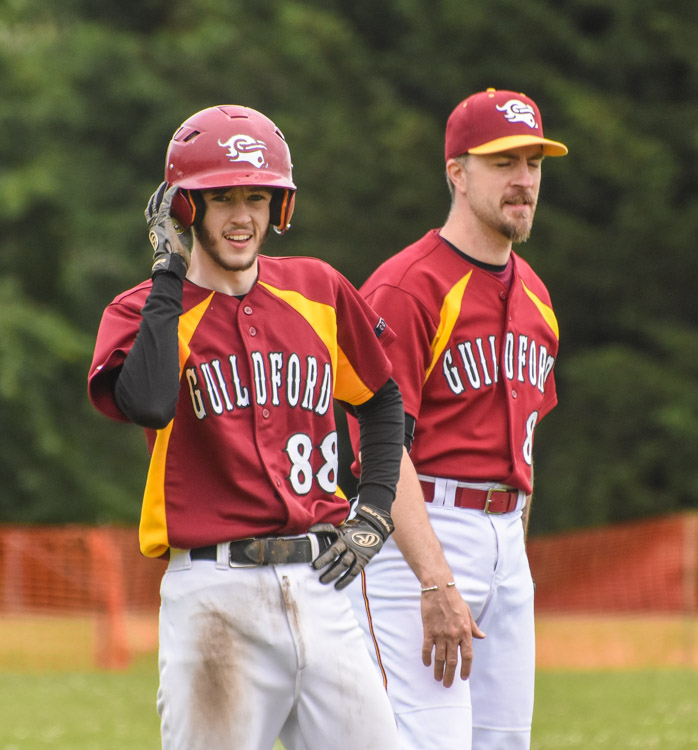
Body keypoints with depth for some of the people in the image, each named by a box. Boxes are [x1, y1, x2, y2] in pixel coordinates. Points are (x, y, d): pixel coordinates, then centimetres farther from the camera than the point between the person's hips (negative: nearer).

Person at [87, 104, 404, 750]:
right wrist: (169, 271, -15)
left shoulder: (319, 292, 11)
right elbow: (148, 403, -23)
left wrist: (373, 516, 12)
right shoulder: (143, 310, 0)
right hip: (215, 599, -3)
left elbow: (382, 400, 25)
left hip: (320, 585, 4)